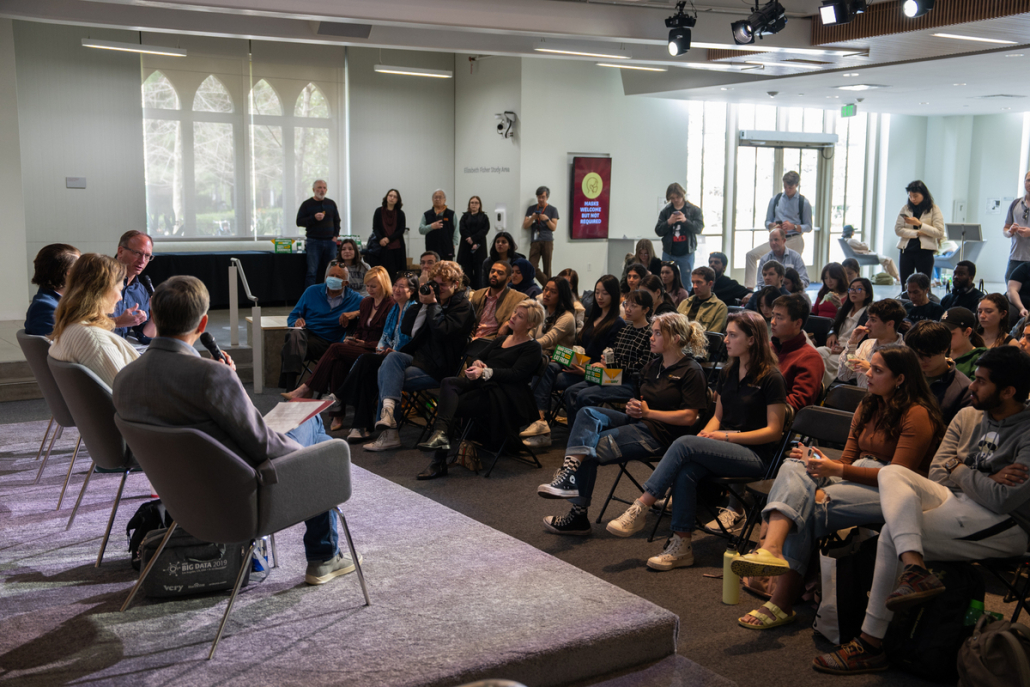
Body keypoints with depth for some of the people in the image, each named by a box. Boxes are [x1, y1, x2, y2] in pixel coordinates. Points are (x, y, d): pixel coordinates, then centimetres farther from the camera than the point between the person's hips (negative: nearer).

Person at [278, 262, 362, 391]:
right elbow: (293, 316, 20)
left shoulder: (353, 298, 12)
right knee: (295, 335, -37)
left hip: (326, 342, 0)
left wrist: (353, 314, -10)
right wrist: (296, 321, -6)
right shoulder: (312, 291, 17)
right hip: (305, 332, 1)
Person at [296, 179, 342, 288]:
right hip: (313, 241, -4)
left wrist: (335, 235, 6)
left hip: (330, 241, 4)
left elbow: (337, 221, 20)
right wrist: (314, 218, -17)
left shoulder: (331, 204, 14)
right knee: (312, 271, -8)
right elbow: (299, 222, -3)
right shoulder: (306, 204, 2)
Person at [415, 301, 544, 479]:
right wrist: (477, 363, -1)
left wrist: (485, 372, -21)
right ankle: (441, 433, -42)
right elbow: (478, 358, 23)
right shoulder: (500, 340, 28)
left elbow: (516, 374, -10)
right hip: (481, 384, 6)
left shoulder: (532, 348, 4)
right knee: (448, 383, -26)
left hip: (504, 394, -6)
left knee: (450, 405, -25)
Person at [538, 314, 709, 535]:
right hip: (638, 421, 8)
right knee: (588, 413, -18)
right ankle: (570, 468, -35)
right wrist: (632, 407, 1)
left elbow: (689, 417, -14)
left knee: (590, 449, -17)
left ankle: (578, 515, -10)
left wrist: (648, 412, -11)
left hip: (660, 433, -8)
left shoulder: (691, 372, -6)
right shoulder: (652, 367, 19)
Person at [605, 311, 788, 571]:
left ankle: (639, 509, -25)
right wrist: (707, 432, -1)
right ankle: (681, 546, -26)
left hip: (756, 455, -6)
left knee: (684, 444, -28)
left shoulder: (771, 378, -8)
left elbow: (774, 431, -10)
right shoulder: (728, 373, 14)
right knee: (685, 471, -28)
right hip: (726, 447, 6)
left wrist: (727, 436, -15)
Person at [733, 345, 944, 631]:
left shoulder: (918, 415, -6)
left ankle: (782, 602, -24)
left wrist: (837, 470, -19)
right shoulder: (867, 407, 19)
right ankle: (771, 548, -45)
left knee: (811, 503, -29)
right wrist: (819, 463, -7)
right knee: (793, 467, -22)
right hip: (856, 477, 7)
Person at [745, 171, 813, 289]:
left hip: (795, 241, -3)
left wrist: (793, 226, -19)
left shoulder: (804, 202, 0)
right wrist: (773, 225, -12)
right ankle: (749, 287, -15)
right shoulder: (775, 199, 9)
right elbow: (767, 222, 12)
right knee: (751, 254, -13)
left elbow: (808, 227, 0)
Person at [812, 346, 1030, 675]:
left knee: (892, 535, -23)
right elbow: (937, 474, 7)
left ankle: (871, 644, -13)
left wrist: (961, 472, -4)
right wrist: (985, 481, -9)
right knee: (891, 472, -18)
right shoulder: (968, 417, 11)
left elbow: (1003, 500, -20)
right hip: (955, 501, 8)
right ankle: (916, 571, -38)